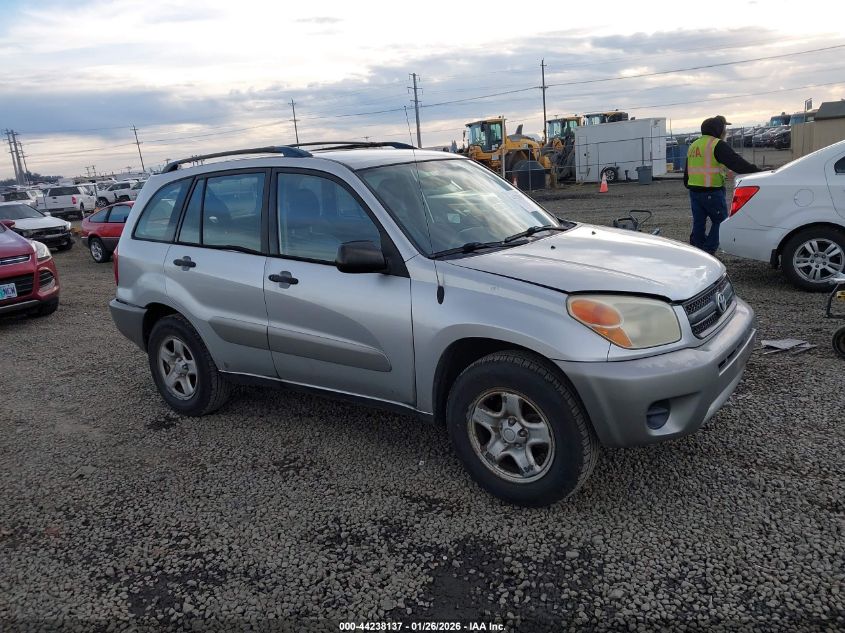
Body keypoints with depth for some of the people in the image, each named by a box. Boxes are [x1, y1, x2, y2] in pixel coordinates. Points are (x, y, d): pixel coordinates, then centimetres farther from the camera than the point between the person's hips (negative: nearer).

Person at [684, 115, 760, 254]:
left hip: (694, 191, 8)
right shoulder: (717, 145, -10)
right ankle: (707, 252, -5)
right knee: (721, 221, 2)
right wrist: (758, 172, -13)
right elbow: (737, 163, -16)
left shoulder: (693, 145, 17)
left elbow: (687, 172, 24)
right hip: (712, 192, -8)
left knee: (698, 223, 12)